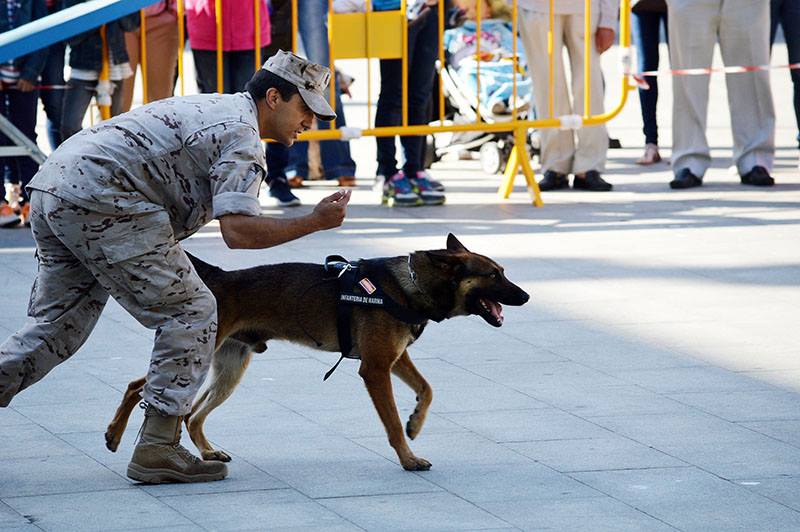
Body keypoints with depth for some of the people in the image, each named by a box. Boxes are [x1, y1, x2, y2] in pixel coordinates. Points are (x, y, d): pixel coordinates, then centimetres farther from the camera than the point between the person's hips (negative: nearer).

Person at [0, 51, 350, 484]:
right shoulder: (241, 134, -6)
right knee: (190, 311, -3)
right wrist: (313, 223, -11)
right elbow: (237, 231, -17)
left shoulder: (211, 108, 26)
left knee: (58, 325, 16)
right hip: (99, 203, -10)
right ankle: (157, 448, -4)